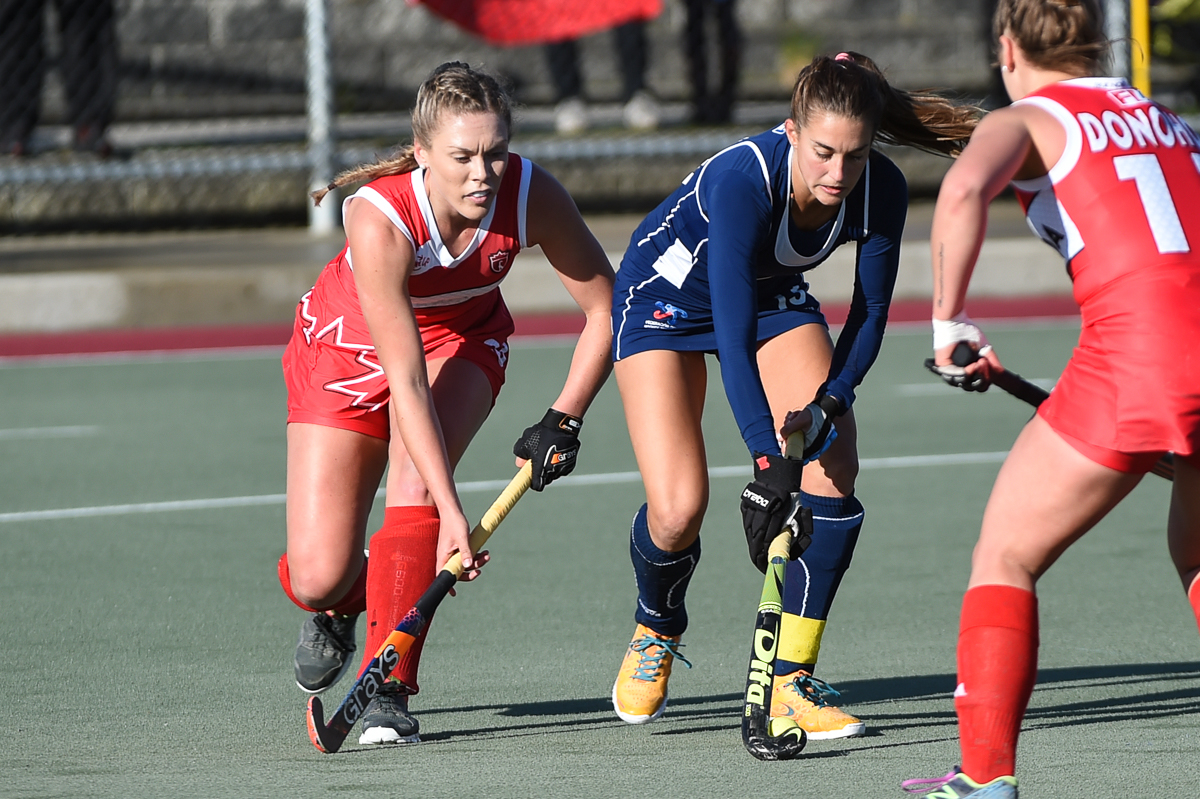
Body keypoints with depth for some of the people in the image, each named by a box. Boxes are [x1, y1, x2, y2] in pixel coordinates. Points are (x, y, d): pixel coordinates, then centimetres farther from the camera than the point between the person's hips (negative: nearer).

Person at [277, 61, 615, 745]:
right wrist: (451, 511, -43)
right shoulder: (378, 219, -39)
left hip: (462, 339, 2)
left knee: (415, 483, -29)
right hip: (350, 348, -2)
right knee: (316, 580, -9)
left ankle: (390, 689, -15)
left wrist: (564, 420, -24)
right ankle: (340, 603, 30)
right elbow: (406, 381, -39)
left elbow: (605, 307, -14)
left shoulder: (532, 195, -30)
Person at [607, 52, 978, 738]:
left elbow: (870, 312, -11)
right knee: (678, 507, -16)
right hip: (666, 296, -4)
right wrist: (767, 464, -50)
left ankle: (792, 679, -6)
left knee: (833, 469, -16)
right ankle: (656, 632, 19)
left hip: (775, 296, 4)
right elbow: (732, 335, -44)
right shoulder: (742, 180, -40)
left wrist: (832, 399, -28)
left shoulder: (881, 191, -25)